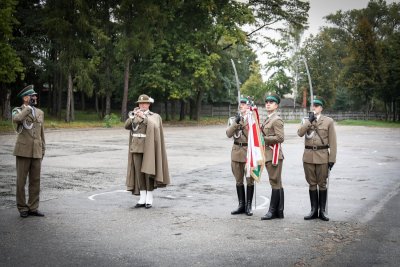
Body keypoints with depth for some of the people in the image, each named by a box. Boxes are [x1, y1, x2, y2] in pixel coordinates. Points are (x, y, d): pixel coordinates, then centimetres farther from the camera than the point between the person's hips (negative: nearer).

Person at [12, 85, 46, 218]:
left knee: (35, 181, 5)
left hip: (36, 152, 4)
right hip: (23, 151, -4)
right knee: (21, 181, 1)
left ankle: (33, 208, 13)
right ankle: (22, 208, 11)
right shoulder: (18, 111, -1)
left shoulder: (40, 113, 13)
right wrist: (28, 107, -16)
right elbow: (16, 119, -27)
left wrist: (43, 151, 14)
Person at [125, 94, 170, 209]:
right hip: (136, 147, 4)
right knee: (139, 172, 3)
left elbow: (153, 126, -20)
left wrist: (143, 117, -29)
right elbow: (127, 126, -4)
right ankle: (142, 199, 8)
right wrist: (133, 115, -19)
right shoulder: (135, 116, 11)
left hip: (148, 148, -4)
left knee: (148, 172, -4)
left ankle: (149, 199, 5)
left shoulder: (154, 116, 0)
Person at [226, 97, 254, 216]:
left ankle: (248, 206, 9)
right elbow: (229, 134, -3)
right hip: (236, 152, 4)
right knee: (239, 181, 9)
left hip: (248, 152, -4)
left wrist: (243, 124, -13)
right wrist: (236, 122, -13)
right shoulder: (235, 118, 10)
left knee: (250, 180, 1)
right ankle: (241, 205, 17)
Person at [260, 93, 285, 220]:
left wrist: (264, 138, -17)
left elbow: (280, 138, -18)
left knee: (275, 183, -5)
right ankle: (279, 211, 16)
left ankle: (273, 211, -3)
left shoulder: (277, 120, -11)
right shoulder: (267, 120, 18)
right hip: (268, 154, 10)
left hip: (274, 154, -10)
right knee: (277, 184, 11)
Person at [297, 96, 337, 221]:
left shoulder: (328, 121, 2)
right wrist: (309, 121, -13)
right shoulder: (306, 120, 11)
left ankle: (322, 211, 10)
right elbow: (300, 133, -8)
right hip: (308, 156, 3)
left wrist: (332, 158, -6)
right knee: (312, 184, 8)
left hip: (322, 156, -2)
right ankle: (314, 210, 14)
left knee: (322, 184, 3)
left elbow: (332, 142, -1)